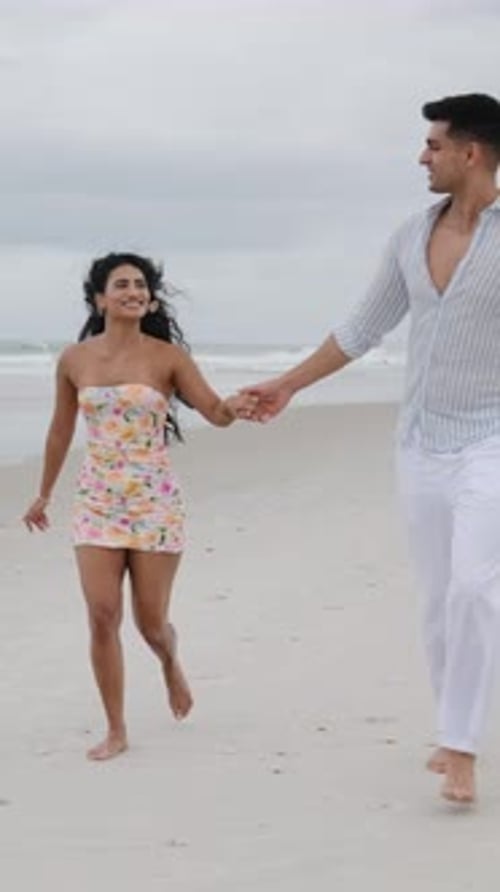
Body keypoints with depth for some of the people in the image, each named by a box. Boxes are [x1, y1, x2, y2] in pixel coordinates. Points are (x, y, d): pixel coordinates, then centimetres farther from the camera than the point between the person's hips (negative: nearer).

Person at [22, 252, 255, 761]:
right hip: (97, 501, 2)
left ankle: (170, 663, 41)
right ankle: (116, 731, 5)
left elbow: (215, 414, -9)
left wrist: (234, 406, -33)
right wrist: (44, 495, 22)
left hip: (155, 500, -2)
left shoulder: (168, 357, -4)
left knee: (151, 620, 4)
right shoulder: (74, 360, 3)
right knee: (102, 615, -8)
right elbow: (60, 431, 14)